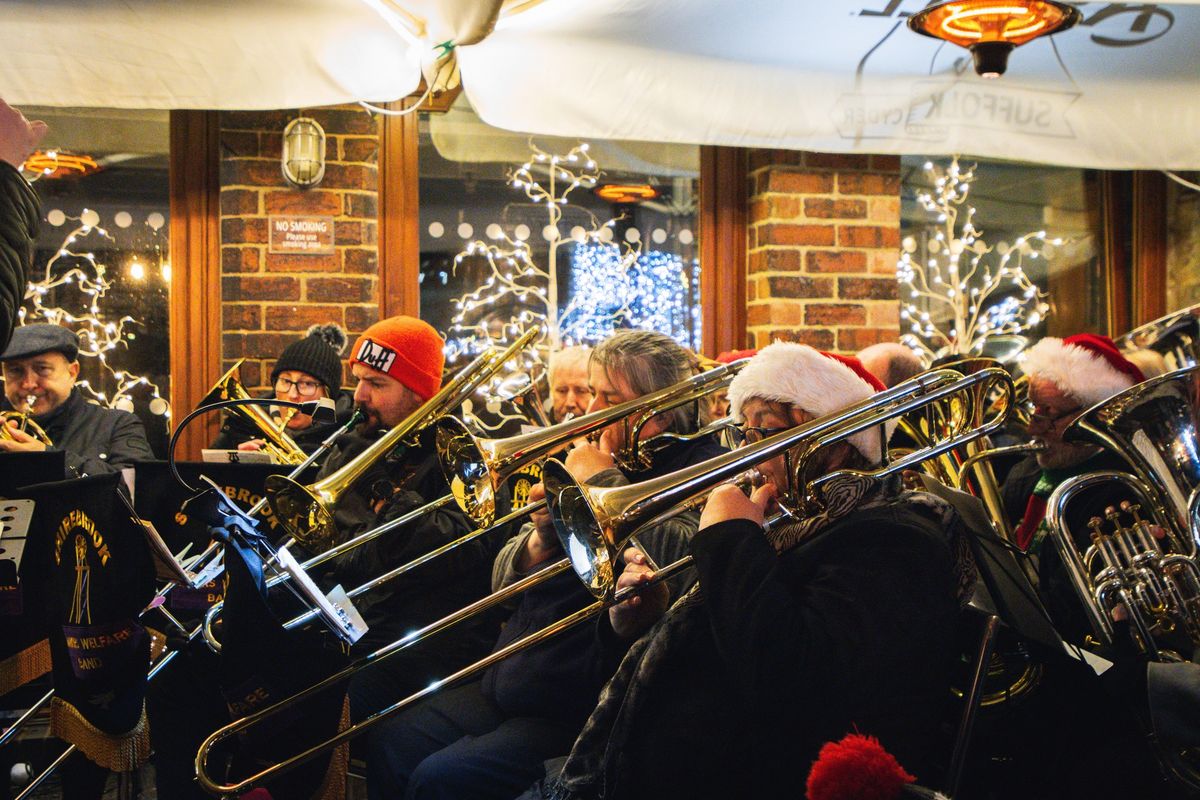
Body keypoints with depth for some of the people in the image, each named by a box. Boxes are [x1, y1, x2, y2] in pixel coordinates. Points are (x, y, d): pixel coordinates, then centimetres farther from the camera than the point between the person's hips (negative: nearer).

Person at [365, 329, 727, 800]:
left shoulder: (702, 469, -8)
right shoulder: (588, 463, 14)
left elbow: (687, 564, -31)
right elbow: (502, 583, 15)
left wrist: (606, 482, -19)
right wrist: (541, 536, -7)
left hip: (583, 714, -8)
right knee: (389, 745, 2)